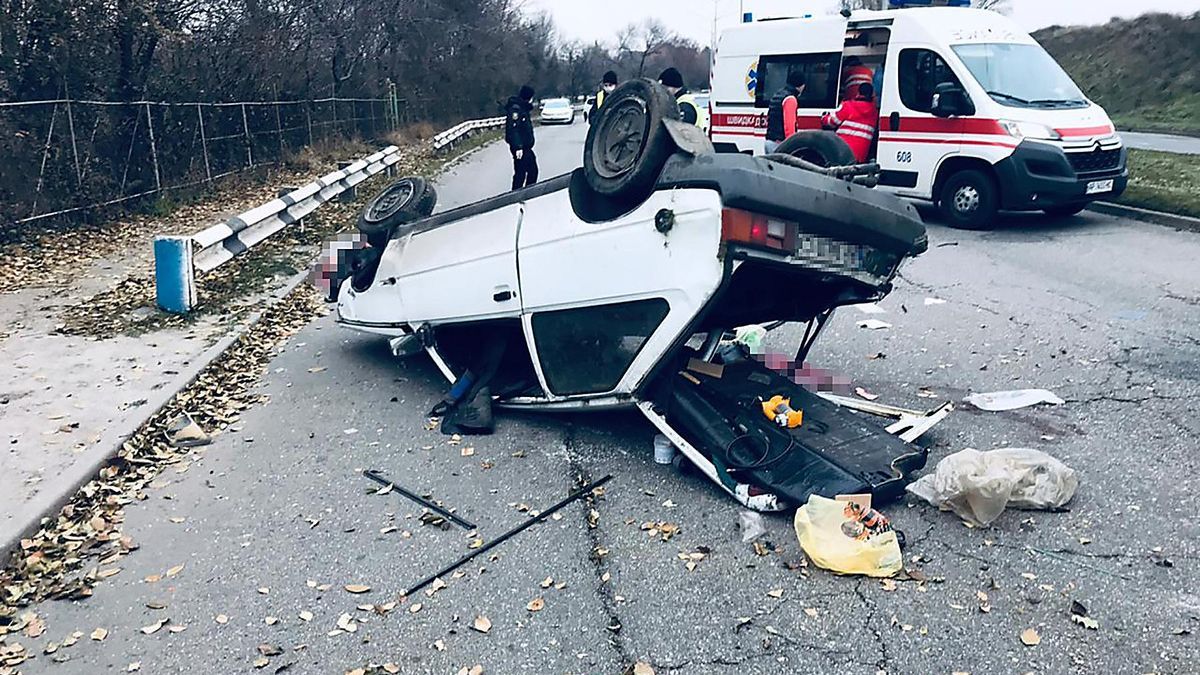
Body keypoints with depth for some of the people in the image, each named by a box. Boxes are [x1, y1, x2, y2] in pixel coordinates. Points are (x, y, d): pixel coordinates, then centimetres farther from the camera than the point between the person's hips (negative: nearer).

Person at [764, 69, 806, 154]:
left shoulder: (777, 95, 17)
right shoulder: (790, 99, -12)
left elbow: (768, 119, 23)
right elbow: (789, 125, -19)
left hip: (769, 141, 10)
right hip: (779, 143, -10)